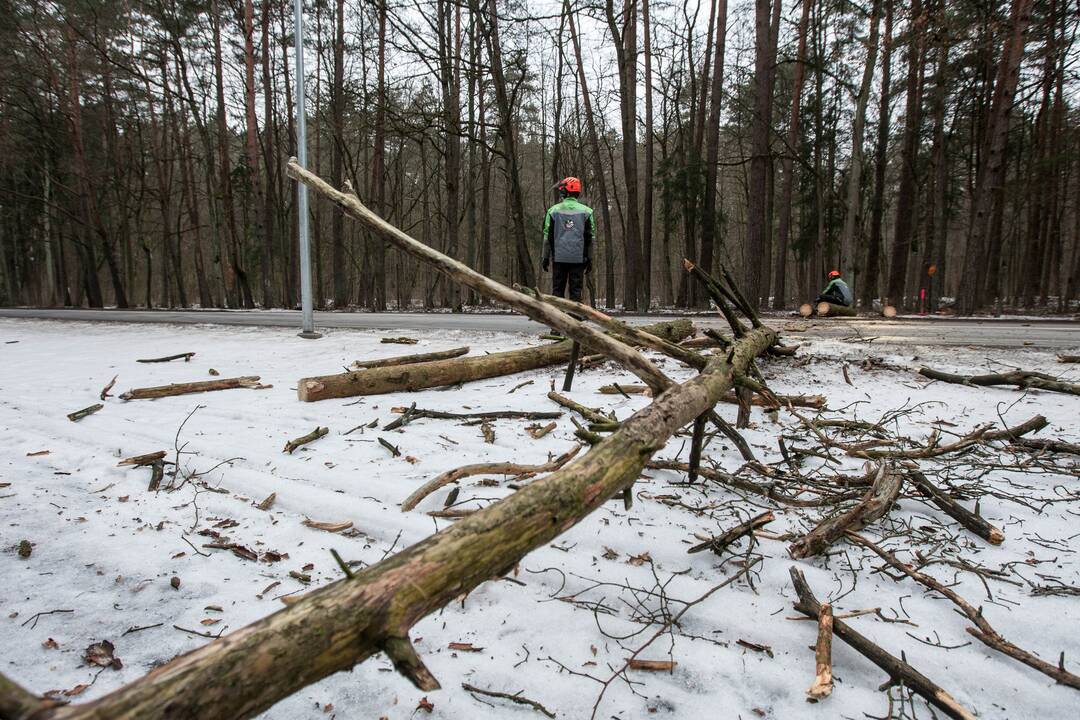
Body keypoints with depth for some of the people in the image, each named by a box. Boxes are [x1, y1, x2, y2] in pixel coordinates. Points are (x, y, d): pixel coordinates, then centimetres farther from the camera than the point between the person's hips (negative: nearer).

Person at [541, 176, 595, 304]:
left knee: (557, 290, 6)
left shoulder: (553, 210, 2)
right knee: (576, 291, 3)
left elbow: (548, 237, 2)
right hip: (578, 258, 0)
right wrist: (589, 259, 10)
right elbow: (590, 238, 5)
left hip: (559, 257, 0)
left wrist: (545, 258, 8)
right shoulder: (586, 211, 5)